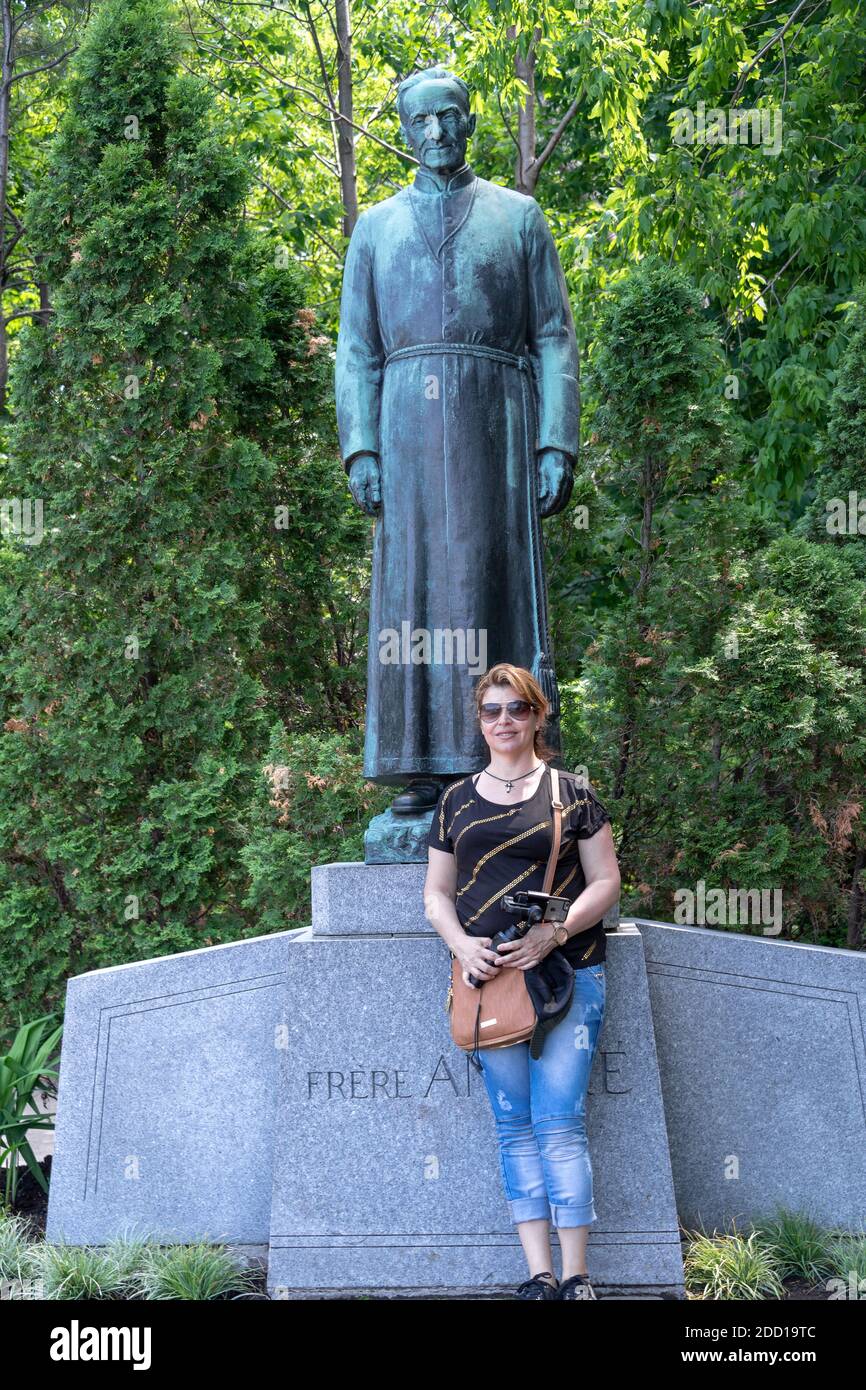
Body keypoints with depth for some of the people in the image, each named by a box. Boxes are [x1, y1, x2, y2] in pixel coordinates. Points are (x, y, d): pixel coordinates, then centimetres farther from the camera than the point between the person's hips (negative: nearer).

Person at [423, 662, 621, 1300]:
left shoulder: (572, 792, 4)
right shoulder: (457, 800, 13)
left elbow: (606, 881, 2)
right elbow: (436, 891, 15)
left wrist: (554, 933, -14)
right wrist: (461, 943, -5)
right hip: (489, 977, 3)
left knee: (560, 1124, -8)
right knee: (515, 1128, 4)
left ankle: (577, 1276, 0)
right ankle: (540, 1276, 9)